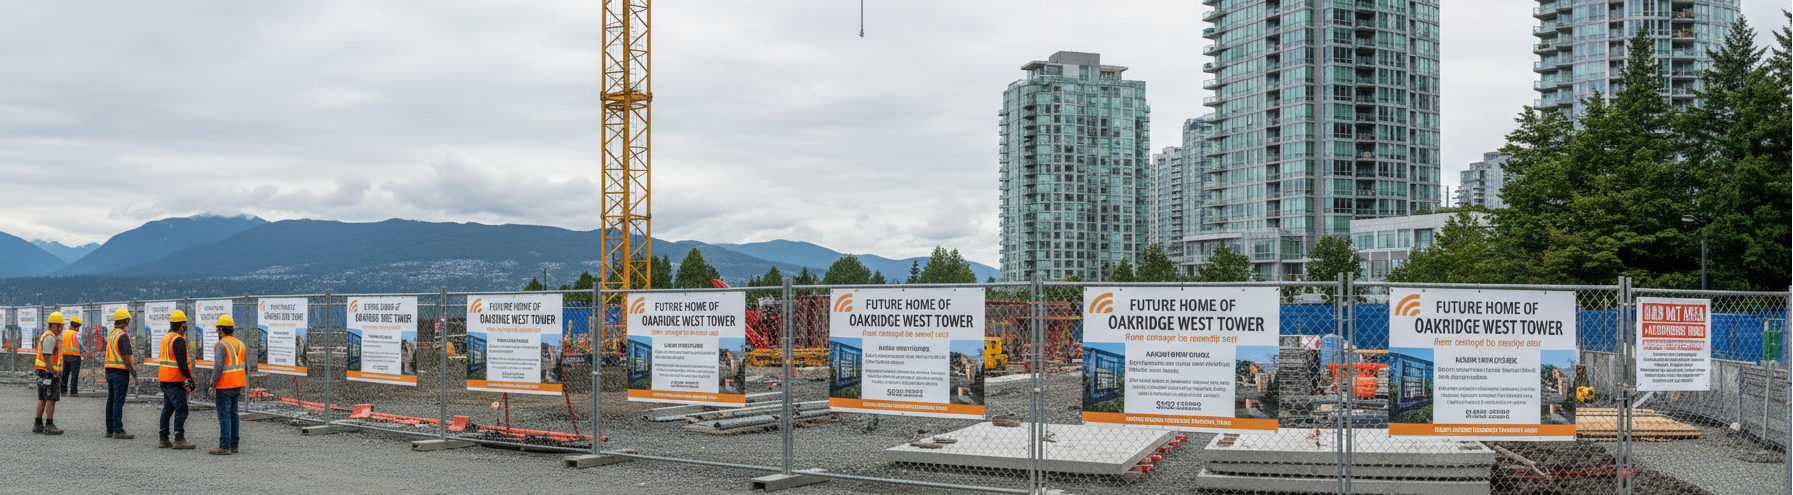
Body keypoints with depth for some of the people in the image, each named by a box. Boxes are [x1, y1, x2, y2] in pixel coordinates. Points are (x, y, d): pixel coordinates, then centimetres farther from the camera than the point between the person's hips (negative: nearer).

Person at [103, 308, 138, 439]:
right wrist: (134, 374, -14)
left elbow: (110, 355, 19)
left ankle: (109, 429, 15)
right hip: (120, 372, -9)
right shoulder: (122, 336, -14)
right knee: (118, 402, -9)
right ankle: (118, 431, -10)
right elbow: (125, 358, -17)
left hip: (109, 371, 9)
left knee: (111, 400, 12)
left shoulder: (112, 334, 15)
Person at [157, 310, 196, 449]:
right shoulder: (178, 340, -15)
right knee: (181, 409, -7)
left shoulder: (165, 338, 15)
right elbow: (182, 362, -20)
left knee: (167, 409, 13)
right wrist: (189, 378, -17)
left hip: (165, 380, 10)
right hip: (175, 380, -10)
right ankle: (179, 439, -9)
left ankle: (163, 439, 15)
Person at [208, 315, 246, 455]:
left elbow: (218, 366, -22)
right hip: (237, 385, 8)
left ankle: (224, 446, -7)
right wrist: (242, 387, 19)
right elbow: (245, 367, 14)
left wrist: (212, 383, -12)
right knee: (233, 414, 11)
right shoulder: (240, 344, 11)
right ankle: (233, 445, 12)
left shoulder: (221, 345, -13)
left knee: (224, 415, -6)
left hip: (224, 386, -8)